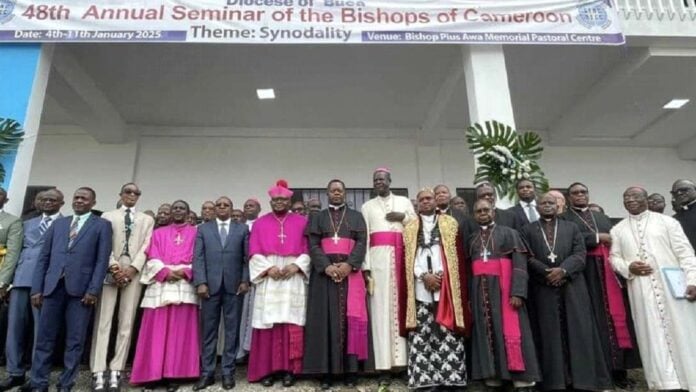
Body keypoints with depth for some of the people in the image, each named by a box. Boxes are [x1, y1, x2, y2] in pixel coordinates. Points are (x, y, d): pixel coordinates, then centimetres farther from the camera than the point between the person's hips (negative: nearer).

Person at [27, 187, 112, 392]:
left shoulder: (101, 225, 7)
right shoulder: (58, 223, 18)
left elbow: (102, 260, -2)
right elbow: (44, 257, 13)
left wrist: (93, 290, -11)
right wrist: (37, 288, 4)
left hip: (80, 288, -3)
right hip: (53, 286, 3)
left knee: (75, 340, 2)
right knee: (44, 337, 5)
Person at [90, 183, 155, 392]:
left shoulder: (147, 220, 17)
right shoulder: (108, 216, 17)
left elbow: (146, 246, 4)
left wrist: (132, 268, -11)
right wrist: (113, 266, -12)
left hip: (134, 272, 1)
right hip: (109, 271, 0)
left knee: (126, 323, -2)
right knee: (103, 321, -5)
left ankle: (116, 371, 1)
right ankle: (98, 372, -5)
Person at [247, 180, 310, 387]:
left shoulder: (302, 222, 9)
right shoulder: (260, 223, 11)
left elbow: (308, 250, 3)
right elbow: (254, 253, 3)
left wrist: (296, 266, -13)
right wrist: (268, 268, -12)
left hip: (294, 278, 0)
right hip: (268, 278, 1)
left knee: (292, 324, -1)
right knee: (269, 324, -1)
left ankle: (289, 369, 5)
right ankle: (267, 369, 7)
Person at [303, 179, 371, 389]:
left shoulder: (356, 216, 12)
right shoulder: (318, 217, 12)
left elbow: (362, 242, 1)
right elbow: (313, 245, 1)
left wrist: (349, 265, -15)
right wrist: (326, 266, -14)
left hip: (350, 271, 0)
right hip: (324, 272, 0)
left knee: (350, 317, -3)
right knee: (326, 318, -2)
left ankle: (351, 369, 3)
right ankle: (326, 371, 2)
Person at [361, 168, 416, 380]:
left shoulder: (404, 201, 17)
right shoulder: (367, 206, 14)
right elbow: (364, 237, 5)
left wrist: (404, 217, -4)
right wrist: (366, 266, -5)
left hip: (401, 257, 1)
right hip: (378, 257, 0)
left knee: (401, 303, -5)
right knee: (381, 307, -5)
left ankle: (402, 359, -1)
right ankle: (384, 363, -4)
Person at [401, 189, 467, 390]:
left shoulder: (450, 223, 12)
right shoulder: (410, 227, 15)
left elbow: (457, 254, 5)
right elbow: (408, 258, 6)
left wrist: (442, 273, -9)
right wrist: (424, 276, -9)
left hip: (446, 284, -1)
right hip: (420, 287, 1)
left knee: (448, 333, -4)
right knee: (421, 334, -2)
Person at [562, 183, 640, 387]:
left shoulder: (602, 217, 24)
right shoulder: (564, 218, 4)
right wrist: (597, 238, -10)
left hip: (610, 269, 5)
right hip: (586, 274, -5)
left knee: (617, 315, 0)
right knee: (595, 319, -6)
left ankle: (619, 367, 6)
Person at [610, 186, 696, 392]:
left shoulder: (667, 221, 5)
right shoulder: (618, 229, 12)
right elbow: (614, 257, 13)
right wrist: (628, 267, -9)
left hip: (673, 285, -1)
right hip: (640, 290, 2)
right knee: (653, 336, 2)